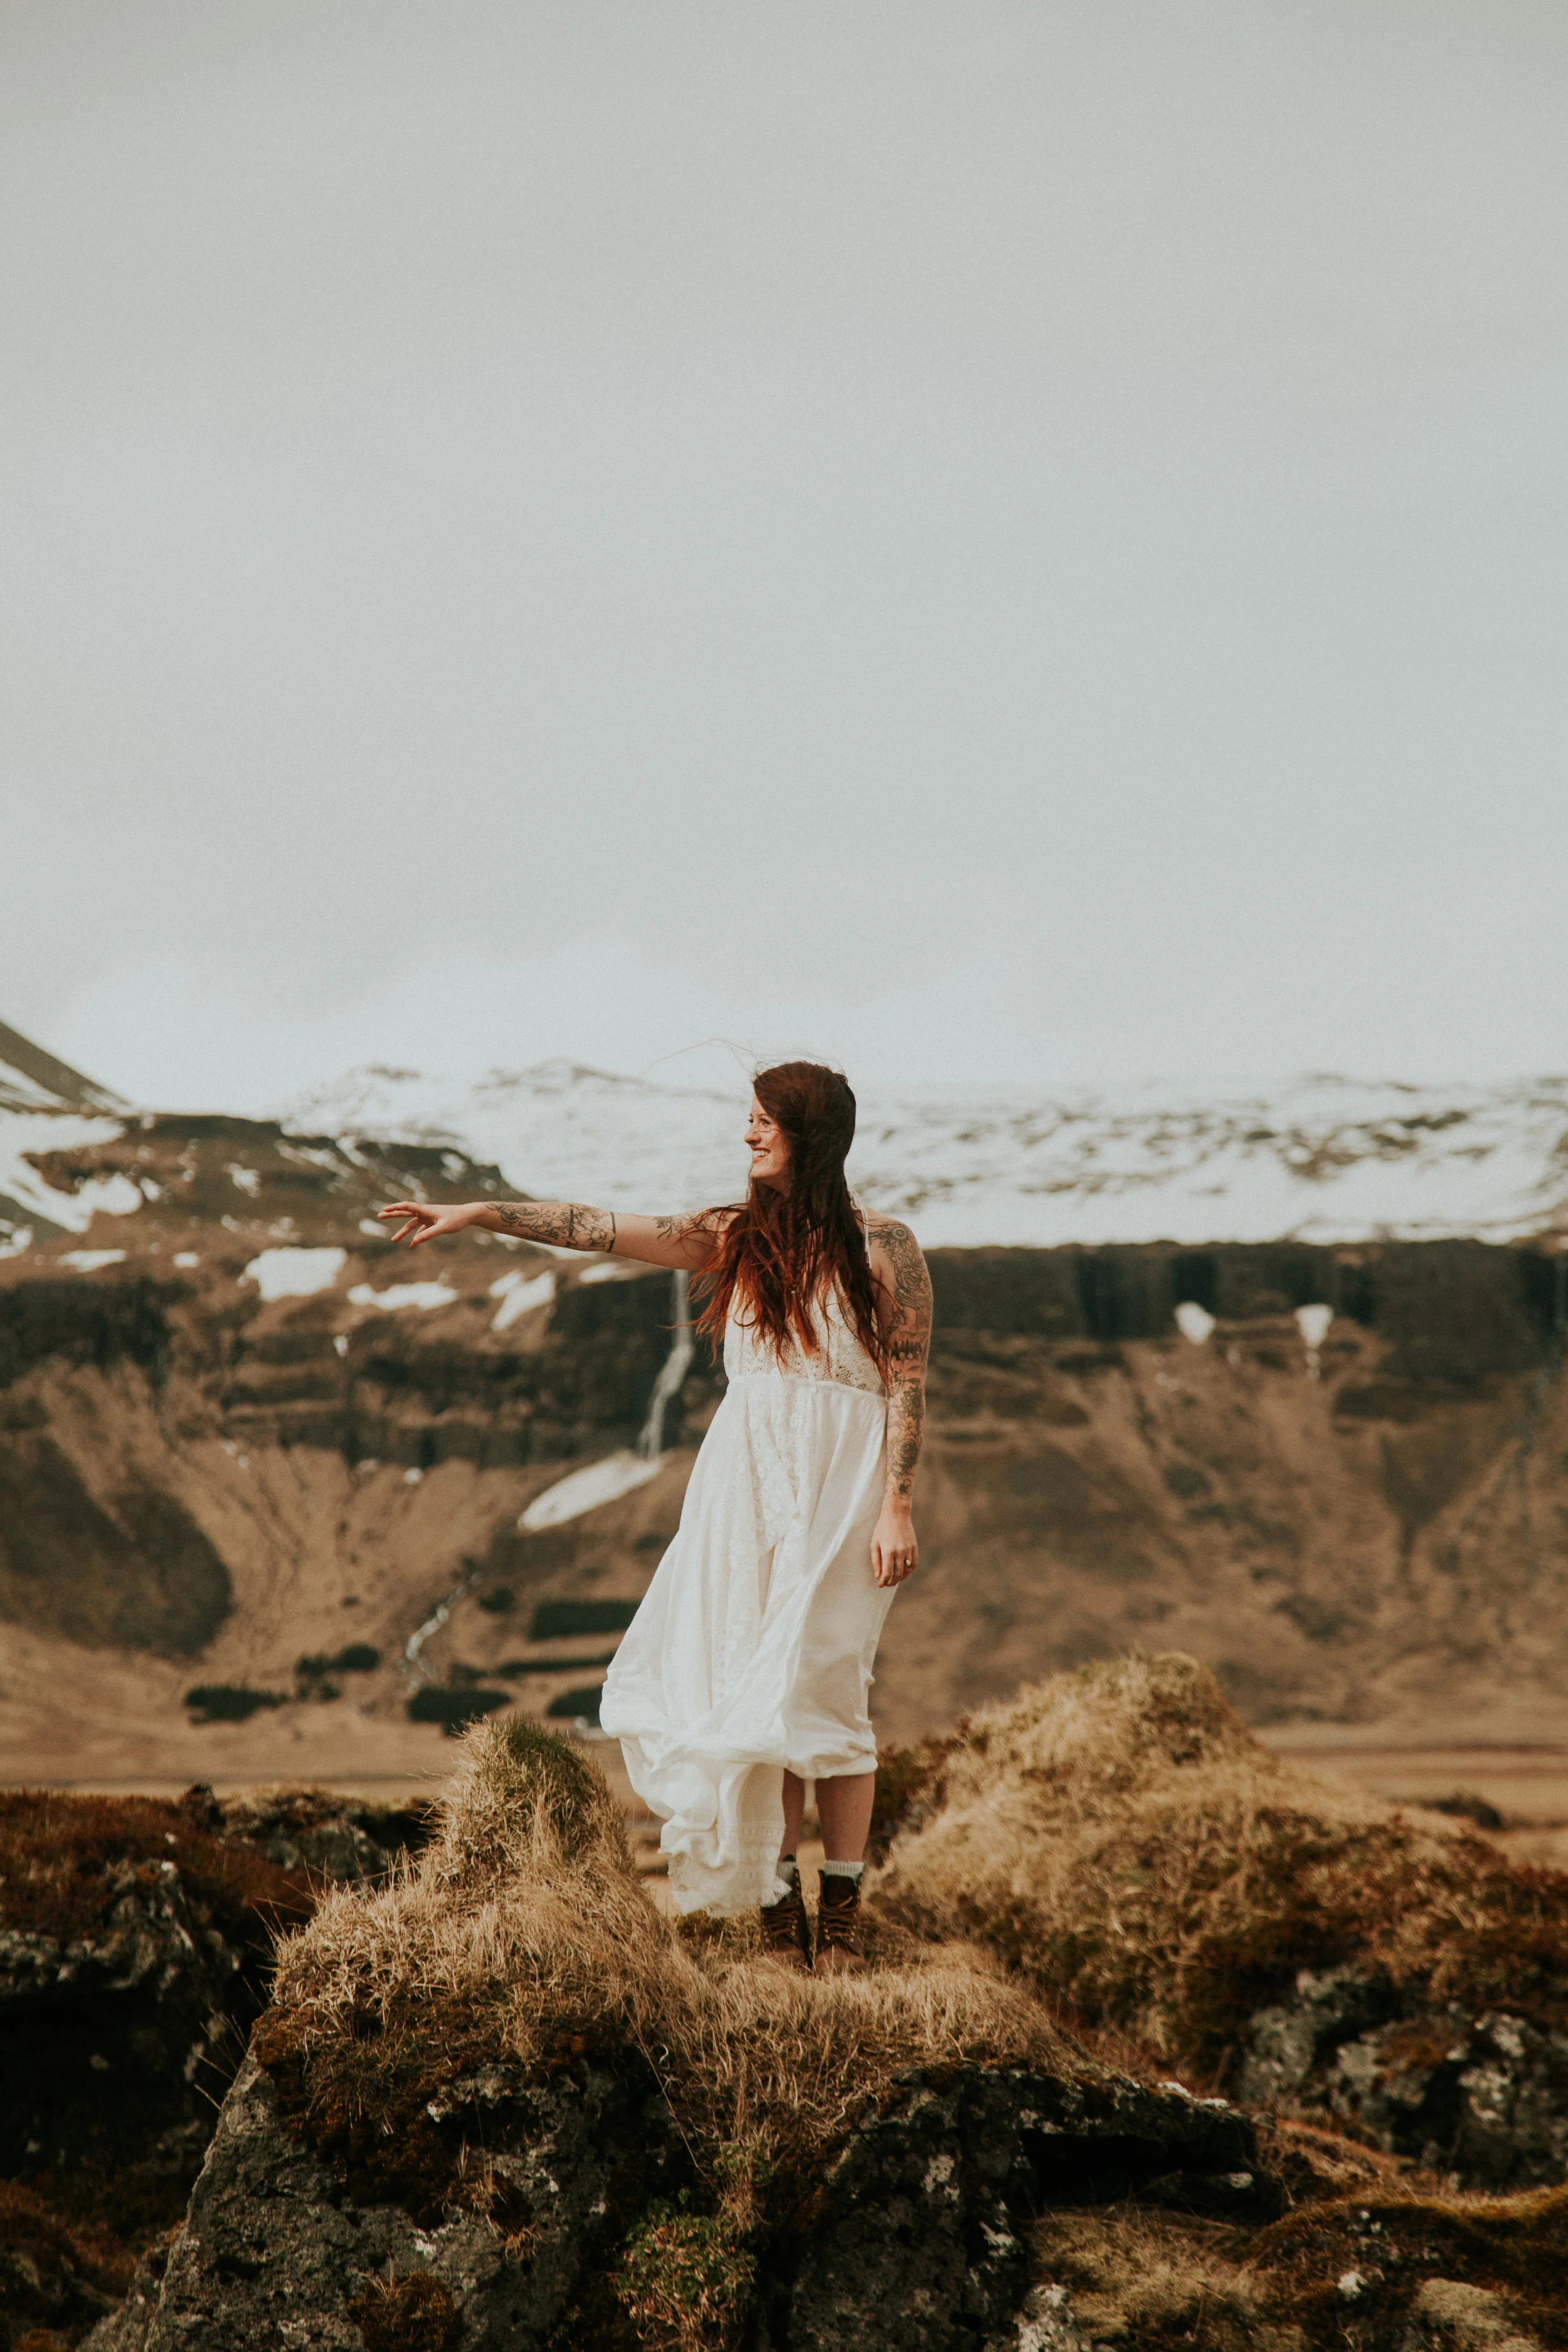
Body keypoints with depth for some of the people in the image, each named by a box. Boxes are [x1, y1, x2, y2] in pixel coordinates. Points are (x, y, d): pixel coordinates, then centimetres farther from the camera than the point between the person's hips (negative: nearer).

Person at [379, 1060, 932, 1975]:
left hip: (841, 1486, -5)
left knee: (818, 1687, -9)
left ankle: (844, 1914, 0)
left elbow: (909, 1387, -5)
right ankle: (780, 1912, 6)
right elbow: (603, 1229, 9)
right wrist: (482, 1212, 4)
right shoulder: (736, 1238, 11)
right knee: (754, 1688, 1)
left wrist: (899, 1506, -12)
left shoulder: (882, 1247, -3)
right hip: (745, 1477, 5)